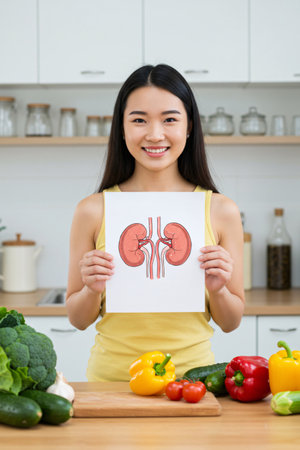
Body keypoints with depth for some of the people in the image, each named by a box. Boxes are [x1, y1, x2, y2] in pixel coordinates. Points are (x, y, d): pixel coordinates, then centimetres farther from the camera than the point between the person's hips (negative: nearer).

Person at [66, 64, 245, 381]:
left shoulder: (221, 211, 0)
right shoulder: (92, 211, 0)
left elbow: (231, 322, 8)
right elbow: (78, 319, 7)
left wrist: (218, 290, -10)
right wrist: (92, 291, -11)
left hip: (191, 375, 0)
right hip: (112, 376, 0)